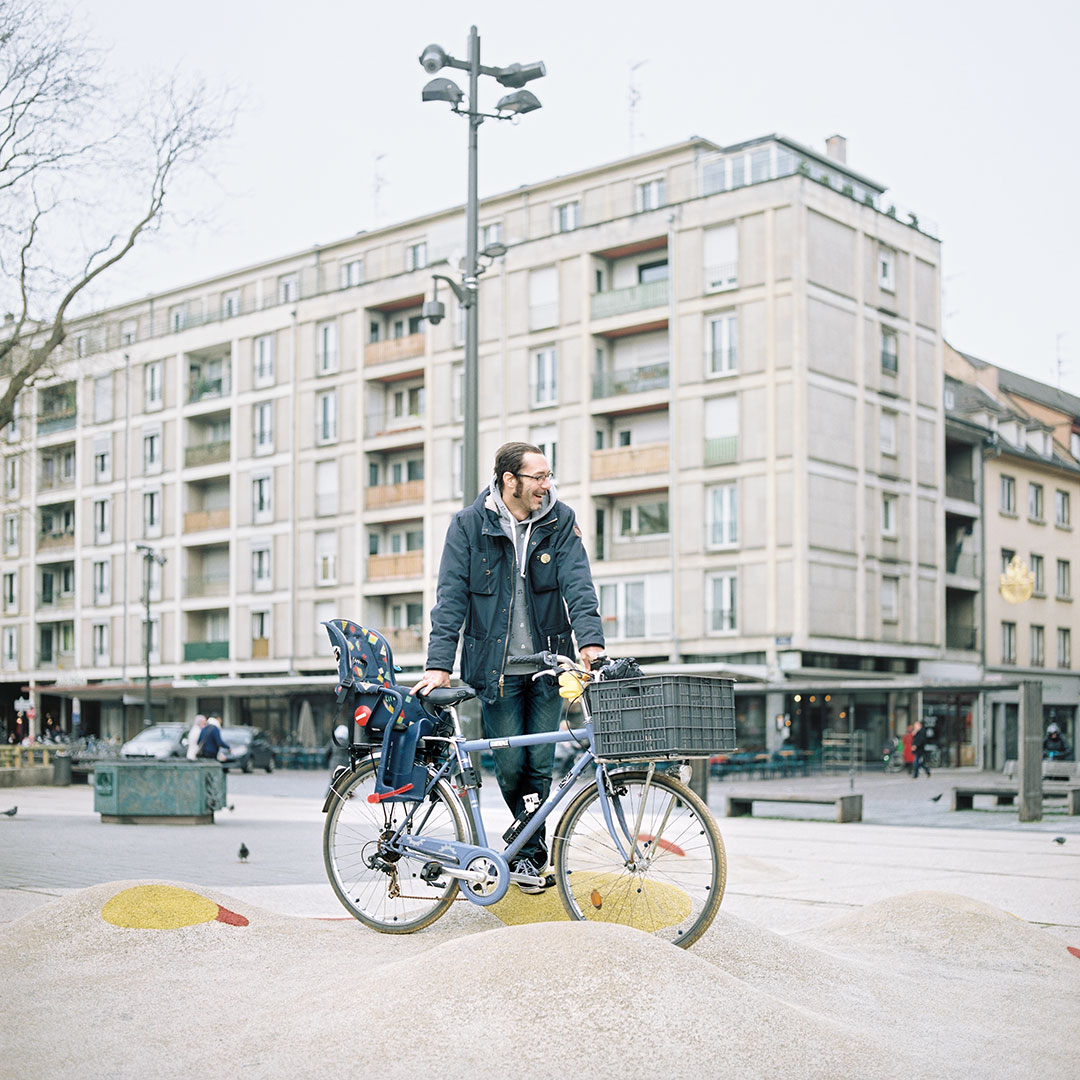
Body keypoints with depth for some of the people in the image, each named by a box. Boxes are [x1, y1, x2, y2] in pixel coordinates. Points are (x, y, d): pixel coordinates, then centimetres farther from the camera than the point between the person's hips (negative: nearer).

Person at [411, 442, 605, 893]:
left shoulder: (560, 521, 0)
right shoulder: (469, 525, -3)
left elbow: (577, 583, -9)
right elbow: (451, 596, -6)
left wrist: (590, 639, -25)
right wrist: (439, 663, -15)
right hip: (495, 666, -1)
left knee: (539, 763, 0)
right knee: (510, 766, -2)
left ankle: (528, 853, 17)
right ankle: (535, 850, 20)